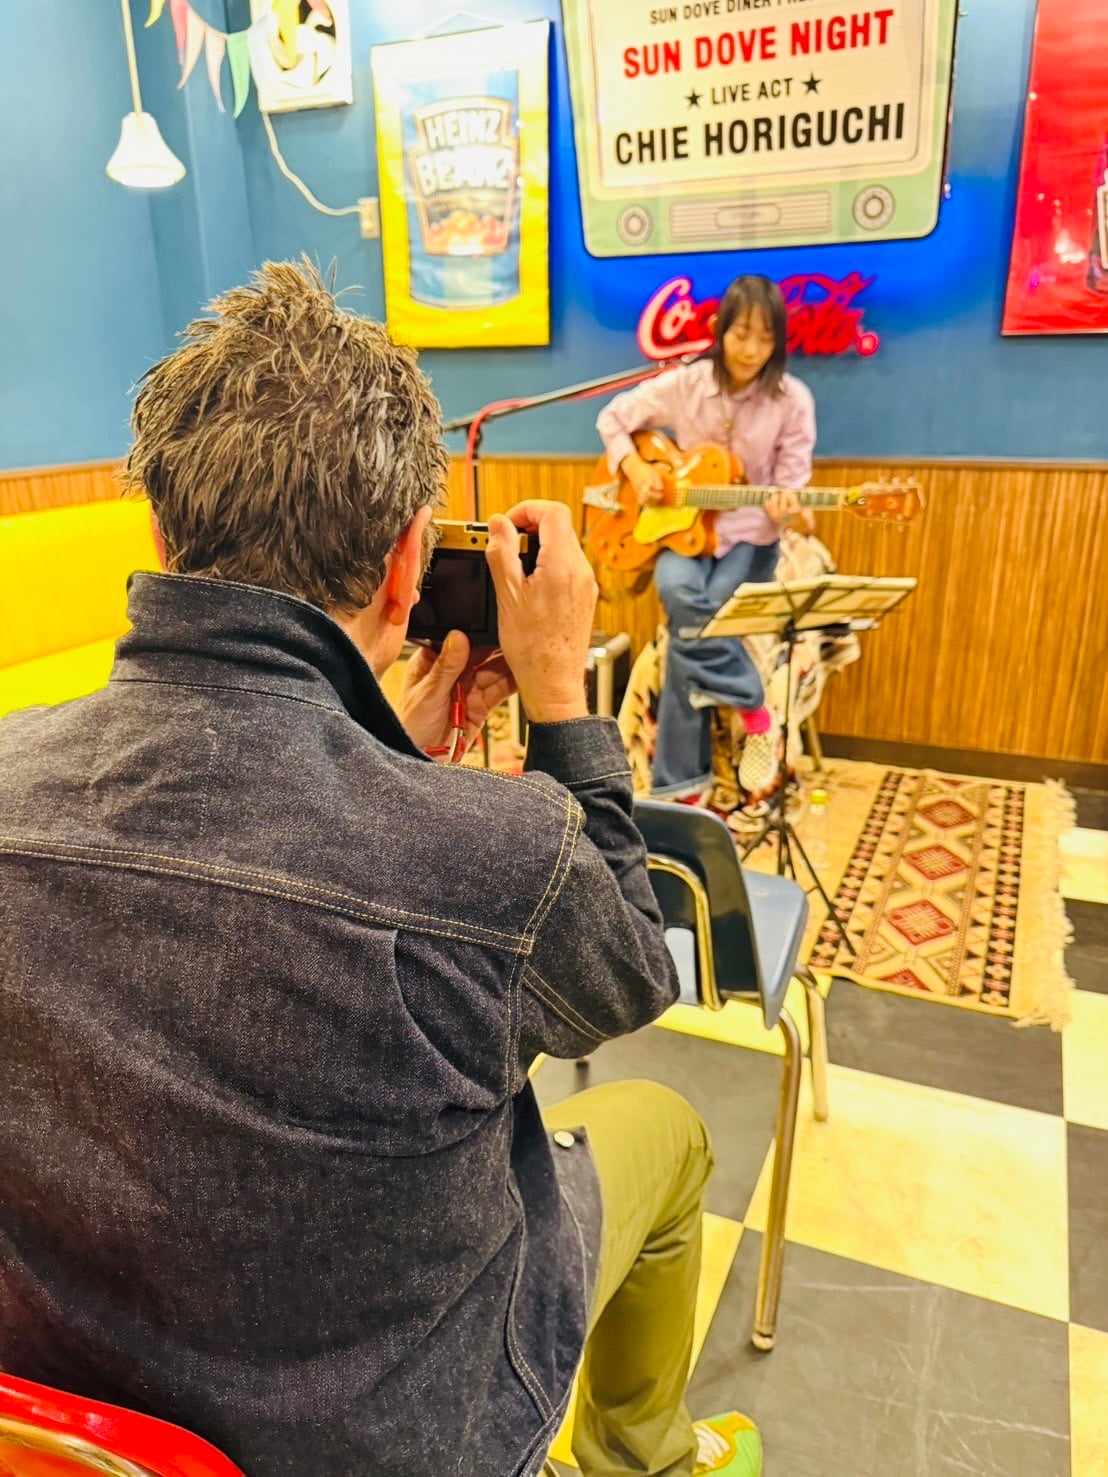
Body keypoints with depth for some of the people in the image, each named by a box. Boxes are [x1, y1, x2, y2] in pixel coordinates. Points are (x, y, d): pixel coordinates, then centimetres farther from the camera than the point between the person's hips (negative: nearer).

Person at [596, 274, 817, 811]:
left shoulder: (792, 400, -6)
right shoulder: (684, 384, -3)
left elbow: (790, 481, -5)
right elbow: (613, 417, 9)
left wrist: (794, 513, -29)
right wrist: (636, 469, -7)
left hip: (749, 534, -1)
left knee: (688, 631, -27)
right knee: (677, 590, -34)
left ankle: (678, 781, -12)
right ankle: (751, 707, -16)